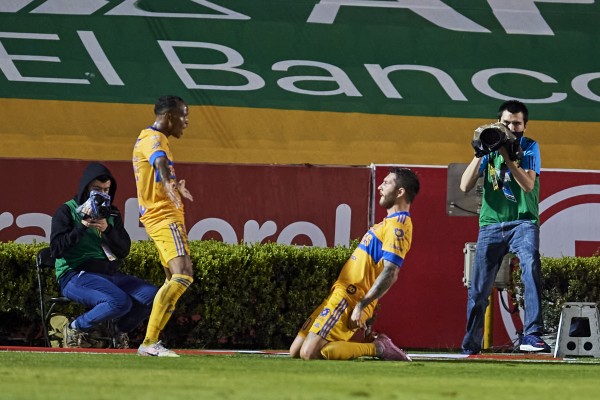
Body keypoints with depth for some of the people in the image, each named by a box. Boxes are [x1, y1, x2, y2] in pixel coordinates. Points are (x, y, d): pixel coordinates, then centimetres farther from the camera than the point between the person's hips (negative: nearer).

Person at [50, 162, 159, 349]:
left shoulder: (112, 214, 19)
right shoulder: (67, 211, 2)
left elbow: (124, 250, 9)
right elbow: (56, 249, -9)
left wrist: (107, 229, -9)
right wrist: (82, 227, -17)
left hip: (110, 274, 7)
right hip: (75, 275, -7)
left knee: (152, 296, -14)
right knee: (121, 302, -33)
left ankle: (120, 330, 10)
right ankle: (75, 328, -11)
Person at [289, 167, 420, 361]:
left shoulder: (398, 226, -13)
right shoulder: (392, 222, 20)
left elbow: (390, 274, -22)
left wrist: (361, 306, -25)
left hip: (347, 299, -10)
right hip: (339, 293, 10)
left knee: (309, 354, -21)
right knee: (295, 352, 7)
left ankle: (377, 348, -9)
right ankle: (369, 343, 8)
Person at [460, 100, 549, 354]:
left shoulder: (529, 148, 2)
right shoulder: (490, 148, 9)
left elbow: (528, 185, -13)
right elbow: (465, 186, 1)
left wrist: (507, 157, -20)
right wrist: (479, 155, -10)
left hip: (523, 221, -3)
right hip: (491, 225, 3)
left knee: (531, 264, -32)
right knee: (478, 290, 1)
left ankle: (532, 336, -38)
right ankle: (470, 348, 16)